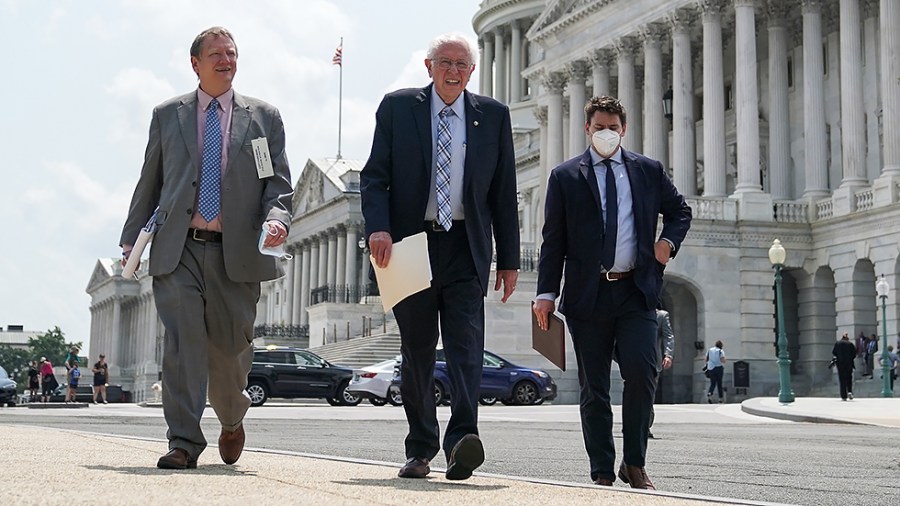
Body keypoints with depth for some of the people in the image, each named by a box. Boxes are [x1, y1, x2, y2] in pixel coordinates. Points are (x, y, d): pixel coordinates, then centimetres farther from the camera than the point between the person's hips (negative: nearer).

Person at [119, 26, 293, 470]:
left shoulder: (263, 117, 11)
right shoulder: (167, 115, 14)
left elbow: (278, 182, 7)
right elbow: (149, 182, 17)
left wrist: (276, 218, -14)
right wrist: (131, 239, 12)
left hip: (236, 252, 0)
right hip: (176, 250, 0)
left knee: (229, 348, 6)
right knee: (183, 341, -10)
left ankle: (232, 422, 34)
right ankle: (183, 442, -8)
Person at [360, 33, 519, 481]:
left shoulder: (493, 115, 9)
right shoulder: (397, 107, 6)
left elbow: (504, 192, 10)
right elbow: (374, 175, 2)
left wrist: (509, 259, 6)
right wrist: (377, 227, -16)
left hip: (465, 247, 0)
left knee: (466, 346, -12)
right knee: (416, 350, 6)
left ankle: (461, 443, -20)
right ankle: (420, 449, 16)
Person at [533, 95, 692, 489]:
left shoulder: (649, 171, 12)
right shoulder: (565, 176, 7)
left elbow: (680, 210, 24)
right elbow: (553, 239, 4)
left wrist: (669, 240, 2)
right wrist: (546, 293, -4)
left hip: (636, 293, 1)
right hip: (587, 294, 0)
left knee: (642, 372, -13)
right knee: (594, 389, 3)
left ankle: (634, 464, 3)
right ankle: (602, 473, 11)